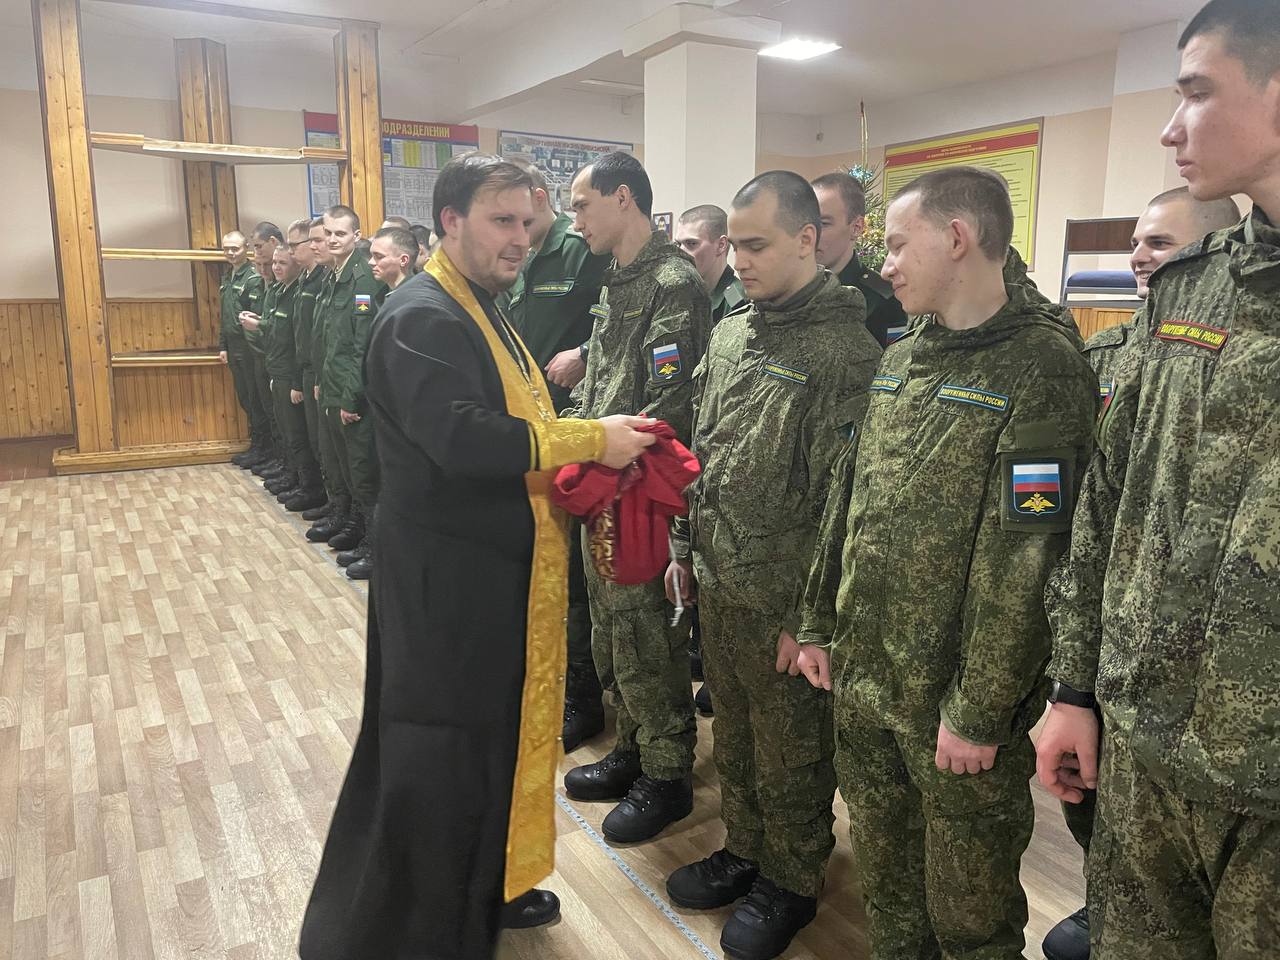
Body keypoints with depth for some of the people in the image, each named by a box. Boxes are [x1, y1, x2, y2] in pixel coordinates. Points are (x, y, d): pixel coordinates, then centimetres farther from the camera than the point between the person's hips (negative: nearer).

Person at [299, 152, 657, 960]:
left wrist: (589, 454, 1)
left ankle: (484, 890, 41)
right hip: (450, 582, -10)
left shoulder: (484, 314, 15)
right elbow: (461, 439, -31)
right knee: (440, 760, 3)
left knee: (496, 737, 21)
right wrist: (591, 440, -24)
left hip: (502, 573, 10)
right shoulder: (423, 318, -17)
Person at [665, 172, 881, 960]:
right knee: (734, 737, 21)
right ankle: (743, 851, 42)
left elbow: (843, 502, -17)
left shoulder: (845, 351, -15)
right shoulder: (730, 335, 8)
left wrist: (810, 616, -15)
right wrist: (686, 549, 13)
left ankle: (792, 882, 33)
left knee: (791, 753, 12)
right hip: (718, 586, 7)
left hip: (783, 602, -6)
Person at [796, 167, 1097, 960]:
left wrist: (979, 710, -17)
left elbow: (1025, 560, -19)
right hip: (862, 677, 7)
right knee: (882, 869, 23)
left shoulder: (1043, 371, -15)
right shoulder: (900, 360, 8)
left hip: (953, 702, -6)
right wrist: (822, 623, 12)